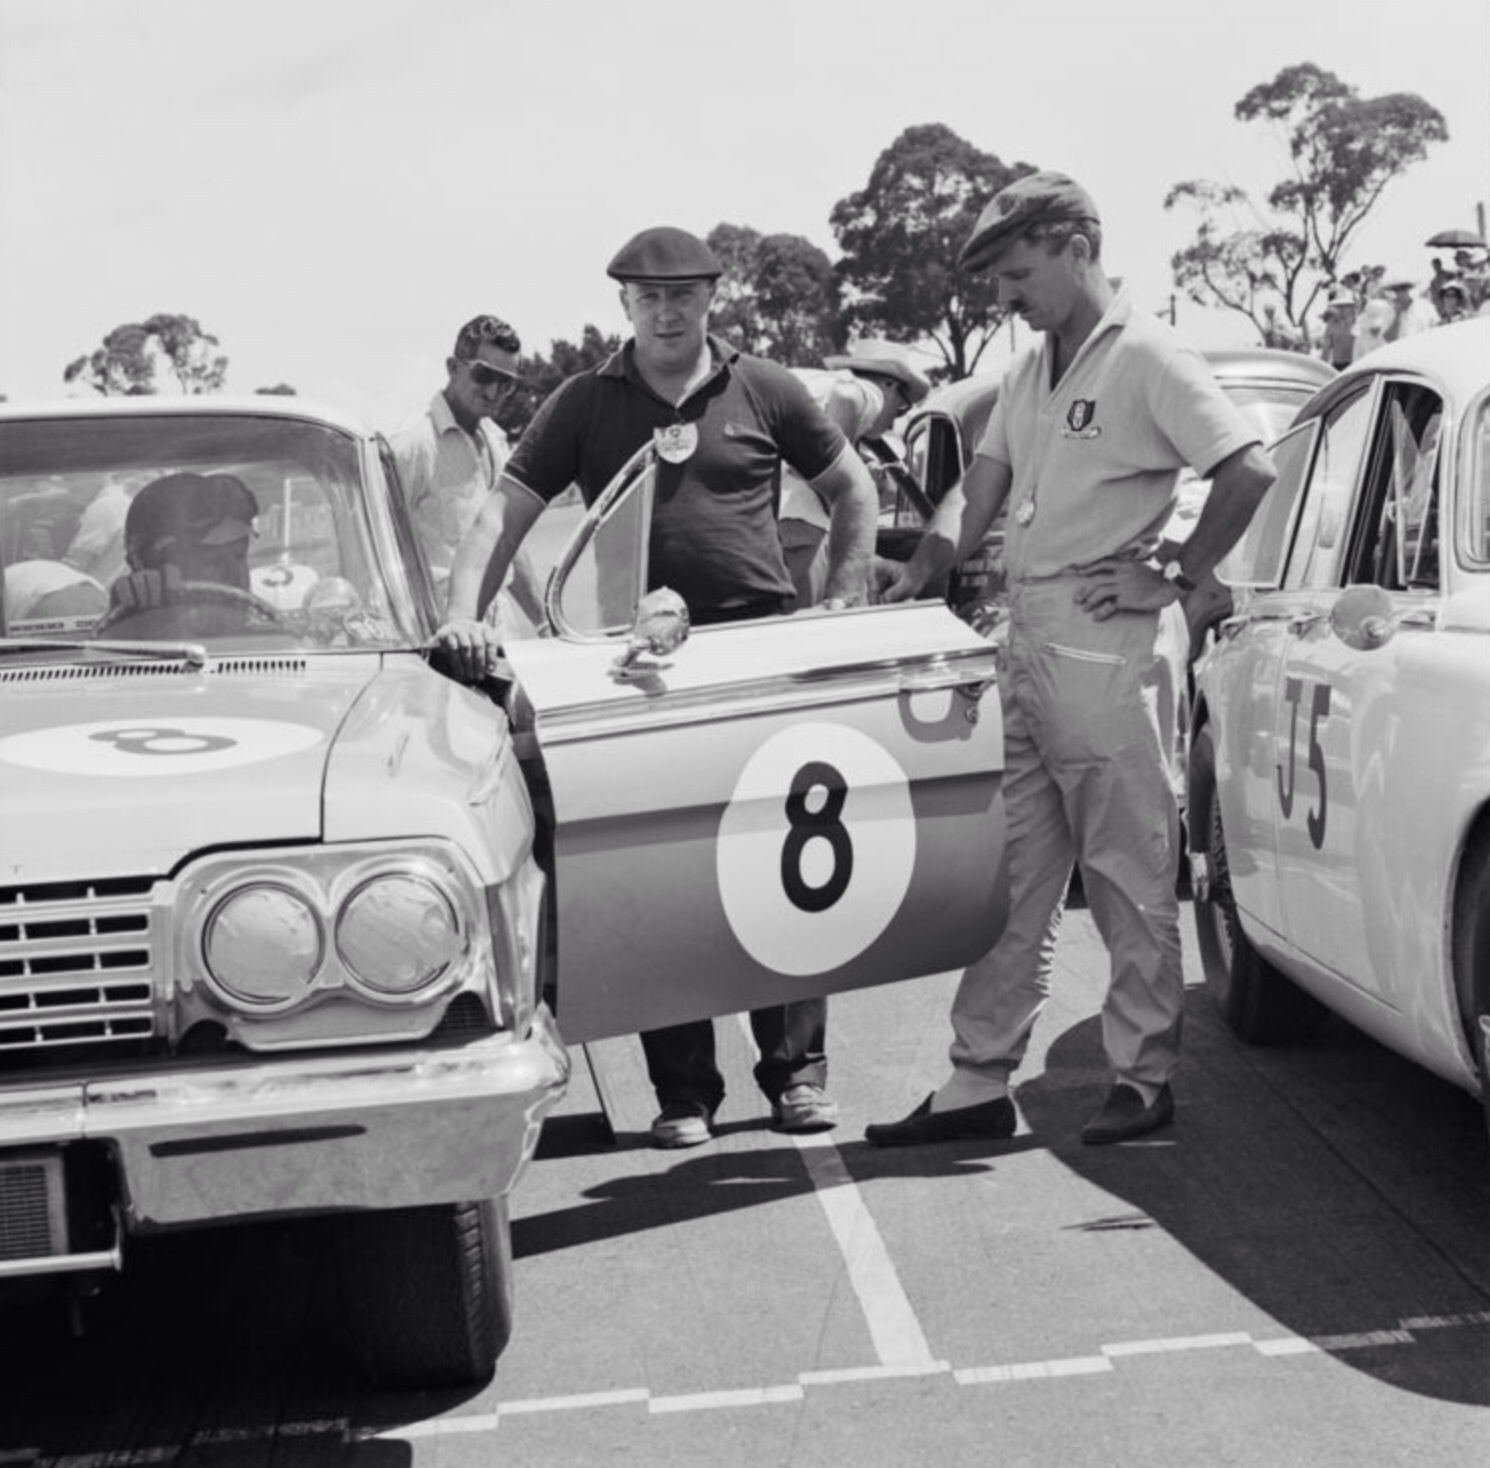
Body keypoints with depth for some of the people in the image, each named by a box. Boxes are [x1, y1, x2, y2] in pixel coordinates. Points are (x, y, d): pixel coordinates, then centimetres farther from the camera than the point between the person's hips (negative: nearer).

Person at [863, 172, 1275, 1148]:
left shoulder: (1148, 358, -9)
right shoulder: (1029, 372, 16)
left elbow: (1251, 469, -16)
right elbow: (983, 487, 17)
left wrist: (1178, 579, -12)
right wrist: (922, 570, 4)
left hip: (1102, 651, -8)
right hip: (1024, 646, 8)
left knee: (1130, 876, 2)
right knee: (1010, 875, 10)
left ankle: (1146, 1076, 11)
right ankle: (980, 1083, 15)